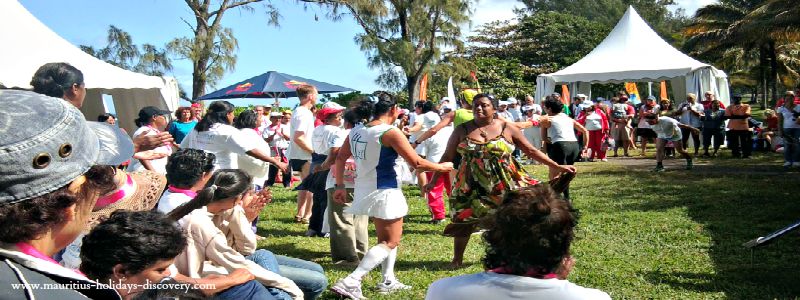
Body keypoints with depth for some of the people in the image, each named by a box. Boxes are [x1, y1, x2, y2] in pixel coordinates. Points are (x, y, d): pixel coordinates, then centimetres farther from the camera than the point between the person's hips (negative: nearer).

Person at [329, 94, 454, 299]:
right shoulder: (390, 133, -17)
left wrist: (340, 186, 15)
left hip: (366, 190, 8)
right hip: (385, 193, -8)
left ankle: (388, 281, 27)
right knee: (390, 242, 0)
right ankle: (350, 282, -12)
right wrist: (442, 167, -2)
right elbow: (416, 163, -17)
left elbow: (340, 158, 9)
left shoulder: (356, 131, 5)